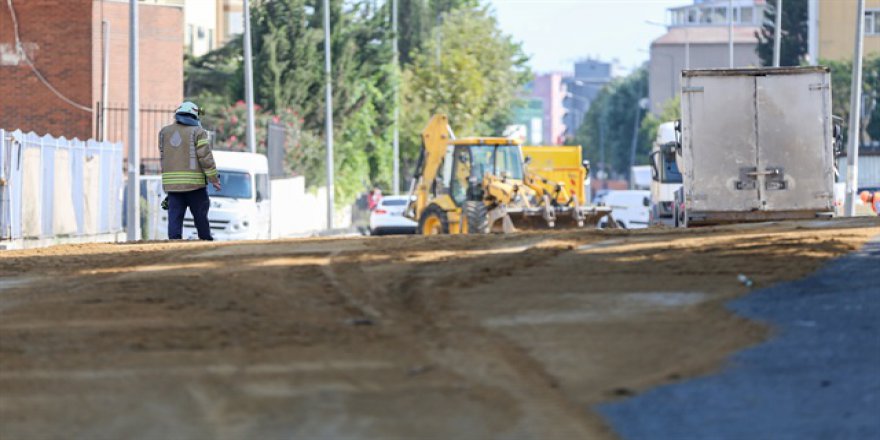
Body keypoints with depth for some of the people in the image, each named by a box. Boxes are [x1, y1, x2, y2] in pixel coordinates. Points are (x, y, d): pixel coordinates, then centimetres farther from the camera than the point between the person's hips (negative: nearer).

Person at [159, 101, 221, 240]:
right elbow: (205, 157, -9)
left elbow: (163, 157, 15)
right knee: (200, 214, 6)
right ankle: (206, 239, 12)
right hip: (194, 181, -4)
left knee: (175, 215, 1)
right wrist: (214, 179, -3)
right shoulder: (198, 132, -4)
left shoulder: (164, 132, 11)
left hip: (172, 183, 4)